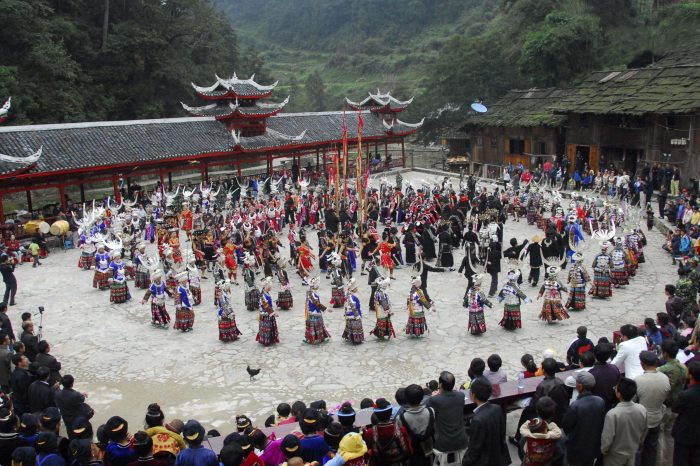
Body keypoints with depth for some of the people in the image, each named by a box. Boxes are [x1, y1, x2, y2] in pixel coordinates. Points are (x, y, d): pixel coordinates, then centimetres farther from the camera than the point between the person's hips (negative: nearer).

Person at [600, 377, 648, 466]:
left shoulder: (612, 414, -33)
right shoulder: (642, 410, -18)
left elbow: (607, 438, -23)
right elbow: (644, 432, 0)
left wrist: (603, 450, -3)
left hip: (615, 455, -4)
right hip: (632, 452, 4)